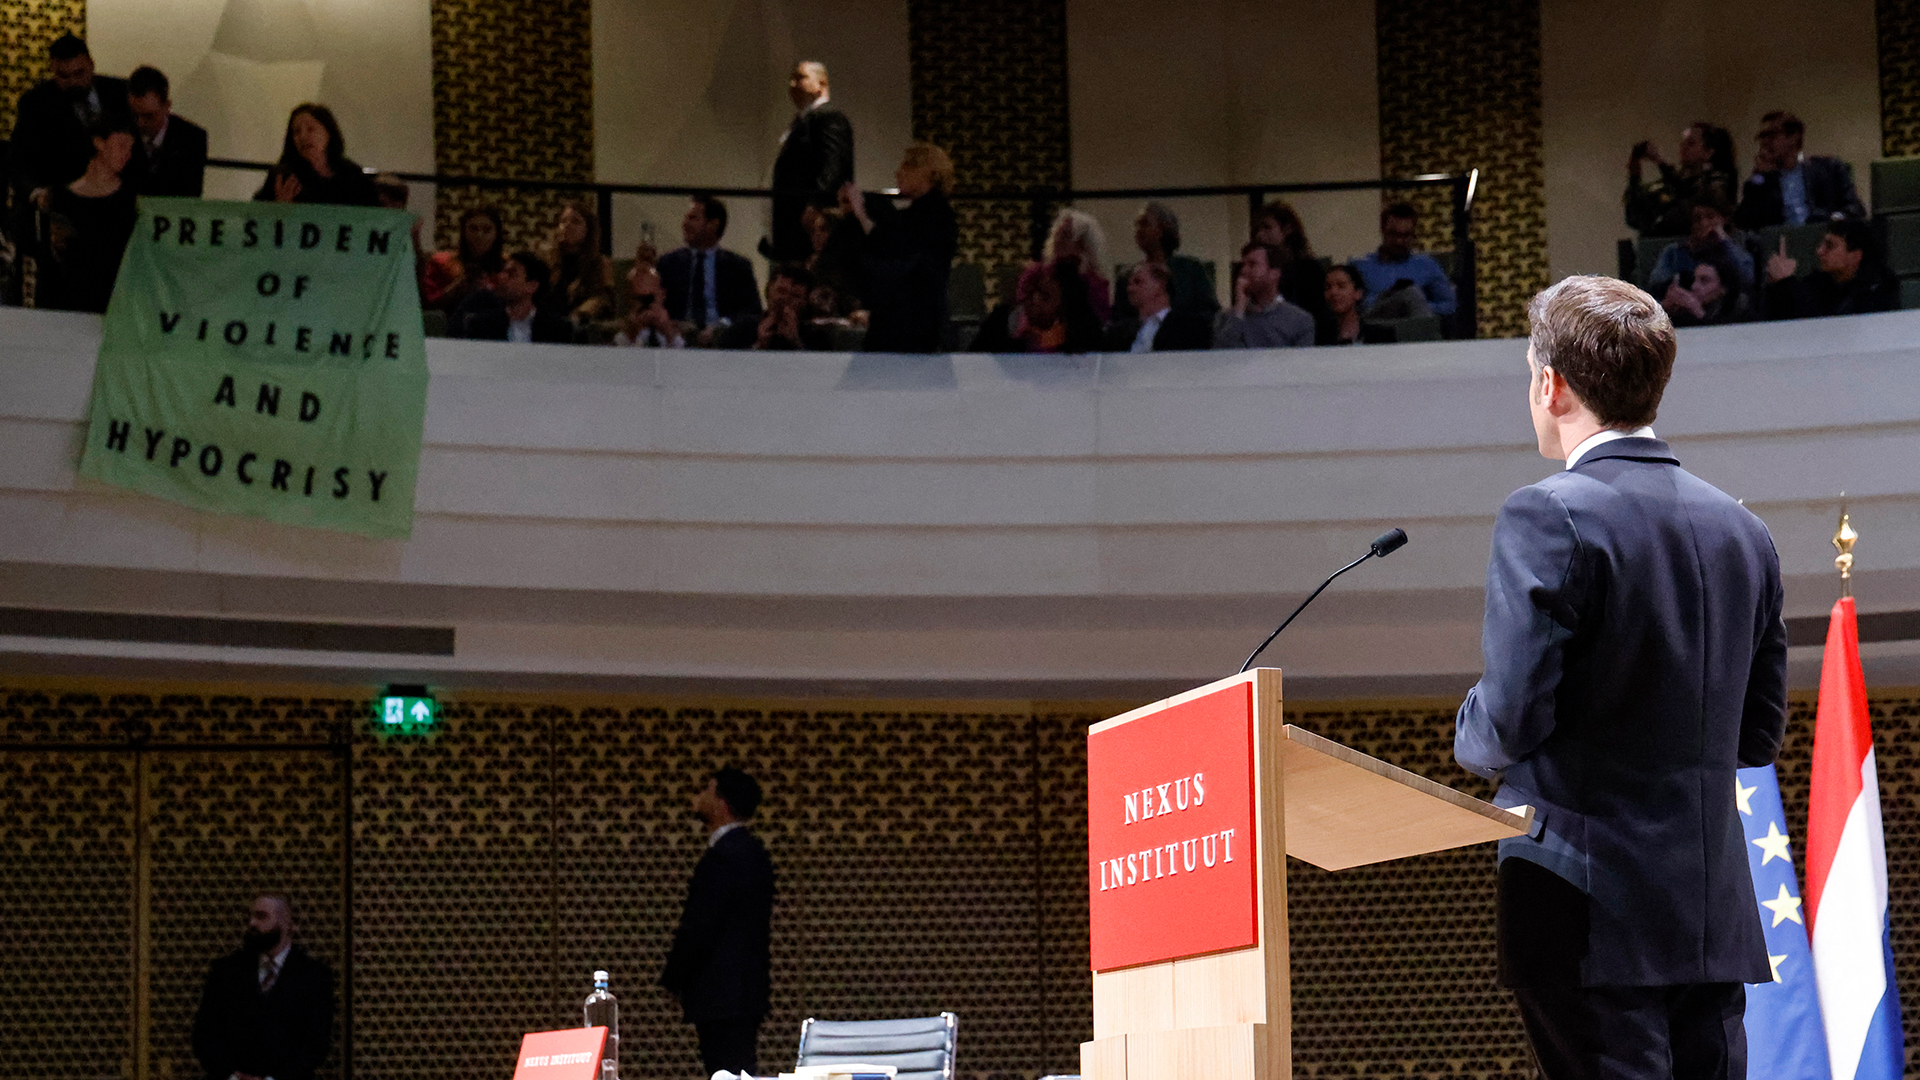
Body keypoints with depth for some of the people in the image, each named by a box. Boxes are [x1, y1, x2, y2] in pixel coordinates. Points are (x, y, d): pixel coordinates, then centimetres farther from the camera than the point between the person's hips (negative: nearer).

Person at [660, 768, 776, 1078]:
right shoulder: (751, 851, 14)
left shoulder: (722, 858, -17)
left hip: (722, 995, -10)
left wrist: (673, 980, -4)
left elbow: (698, 928, -18)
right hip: (748, 991, 10)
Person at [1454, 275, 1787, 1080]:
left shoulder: (1549, 517, -11)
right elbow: (1758, 734, 15)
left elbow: (1513, 718, -16)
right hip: (1716, 915, 7)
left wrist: (1470, 736, 5)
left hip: (1590, 914, -7)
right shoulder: (1742, 530, 11)